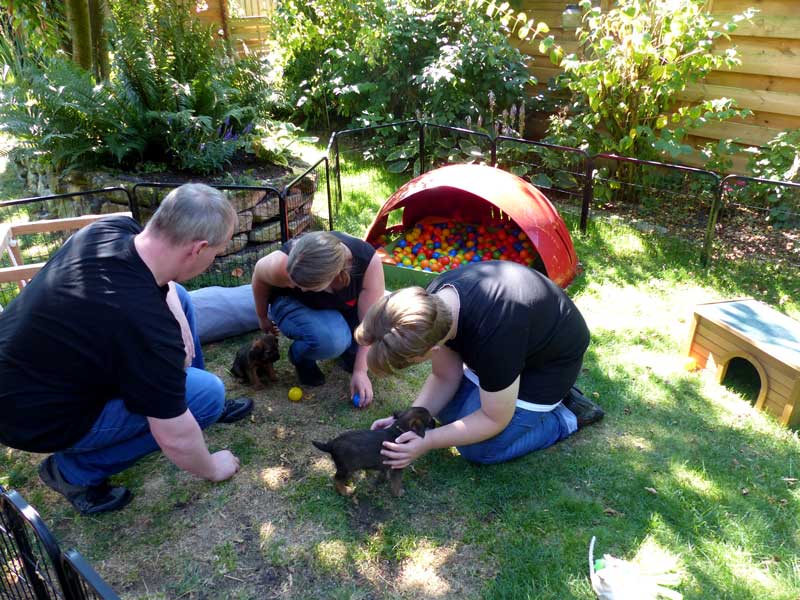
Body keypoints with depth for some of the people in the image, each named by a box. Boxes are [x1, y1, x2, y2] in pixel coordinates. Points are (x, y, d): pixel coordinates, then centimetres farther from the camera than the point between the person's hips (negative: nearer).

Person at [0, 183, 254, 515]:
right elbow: (175, 439, -24)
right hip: (35, 417, -8)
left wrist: (179, 324, -8)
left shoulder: (111, 227, -15)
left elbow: (162, 280, 9)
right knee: (208, 393, -13)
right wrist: (211, 468, -4)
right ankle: (75, 470, 0)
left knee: (177, 297, 5)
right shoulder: (150, 327, -36)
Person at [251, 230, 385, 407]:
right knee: (330, 338, -35)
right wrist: (263, 318, 4)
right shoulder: (282, 265, -36)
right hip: (292, 303, -2)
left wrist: (360, 371, -26)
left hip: (343, 307, 2)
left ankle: (349, 351, 10)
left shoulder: (368, 260, -35)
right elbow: (259, 276, -11)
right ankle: (301, 358, -1)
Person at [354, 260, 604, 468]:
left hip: (551, 359, -7)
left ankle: (567, 416, 6)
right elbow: (445, 378, -7)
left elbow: (494, 420, -25)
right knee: (446, 410, 6)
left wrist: (427, 442, -26)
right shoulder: (435, 300, -21)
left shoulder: (493, 339, -43)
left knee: (479, 450, -10)